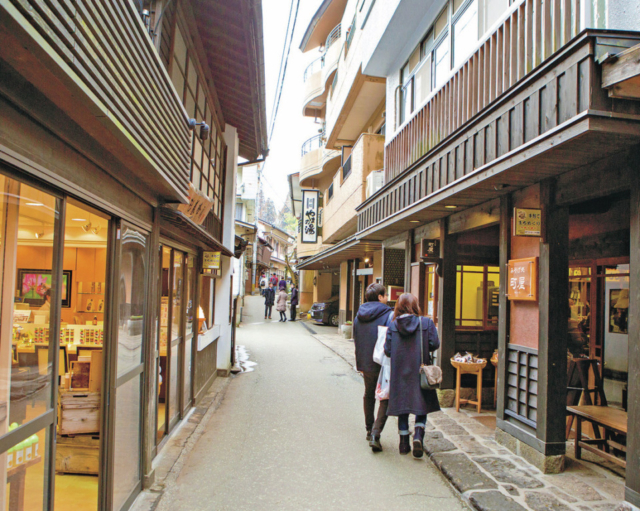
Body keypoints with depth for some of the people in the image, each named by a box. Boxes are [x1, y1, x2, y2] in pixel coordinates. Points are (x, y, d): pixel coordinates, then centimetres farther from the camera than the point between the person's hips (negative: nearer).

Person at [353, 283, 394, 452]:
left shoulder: (359, 316, 7)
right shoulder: (388, 315, -12)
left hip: (366, 364, 5)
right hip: (384, 365, -5)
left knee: (369, 396, 23)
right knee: (385, 399, 5)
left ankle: (369, 430, 33)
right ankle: (375, 434, -8)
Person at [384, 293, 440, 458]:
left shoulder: (392, 325, -3)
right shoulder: (426, 323, -5)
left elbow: (388, 350, -5)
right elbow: (434, 344, -9)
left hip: (399, 372, 1)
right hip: (420, 372, -1)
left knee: (402, 409, 13)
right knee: (421, 407, 11)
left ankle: (404, 443, 17)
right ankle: (418, 435, -9)